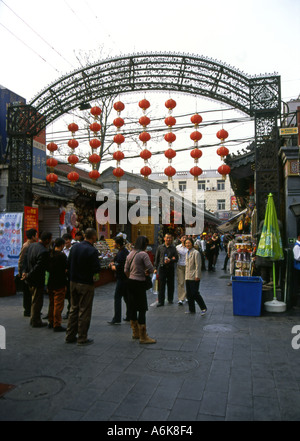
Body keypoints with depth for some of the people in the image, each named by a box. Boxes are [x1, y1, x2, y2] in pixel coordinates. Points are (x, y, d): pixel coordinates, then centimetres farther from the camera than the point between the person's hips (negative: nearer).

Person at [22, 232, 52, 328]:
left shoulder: (31, 245, 2)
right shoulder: (44, 252, -27)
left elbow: (25, 259, 8)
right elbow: (38, 268, -26)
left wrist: (24, 271, 5)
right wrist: (28, 276, -14)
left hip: (30, 279, 9)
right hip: (37, 280, -9)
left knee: (34, 300, 23)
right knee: (37, 301, 7)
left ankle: (33, 319, 35)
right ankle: (35, 322, 20)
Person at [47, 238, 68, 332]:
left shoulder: (50, 254, 3)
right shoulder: (62, 255, -17)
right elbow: (66, 269, -15)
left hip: (50, 283, 7)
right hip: (59, 284, -7)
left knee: (51, 303, 18)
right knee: (58, 305, 0)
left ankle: (51, 322, 29)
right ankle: (57, 325, 5)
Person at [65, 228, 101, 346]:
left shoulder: (74, 247, 3)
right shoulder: (92, 251, -18)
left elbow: (68, 264, 6)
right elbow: (97, 269, -19)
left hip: (73, 282, 7)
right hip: (86, 284, -7)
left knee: (73, 309, 17)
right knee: (84, 311, 4)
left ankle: (70, 336, 25)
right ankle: (82, 339, 12)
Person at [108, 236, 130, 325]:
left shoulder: (121, 254, -21)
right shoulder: (125, 250, 11)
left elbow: (118, 268, -23)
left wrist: (112, 266, -5)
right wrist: (113, 263, 9)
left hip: (122, 279, -10)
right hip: (126, 277, 10)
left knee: (117, 297, -4)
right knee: (126, 297, 15)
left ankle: (117, 319, 0)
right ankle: (129, 316, 23)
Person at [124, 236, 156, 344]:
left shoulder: (130, 254, 9)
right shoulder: (143, 254, -13)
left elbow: (126, 270, 12)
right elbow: (151, 269, -18)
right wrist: (146, 273, 3)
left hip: (130, 282, 8)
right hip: (139, 283, -8)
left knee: (132, 308, 15)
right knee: (142, 309, -2)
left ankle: (135, 333, 28)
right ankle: (143, 337, 3)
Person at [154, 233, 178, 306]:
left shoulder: (173, 248, 5)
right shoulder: (160, 247, 7)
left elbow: (176, 259, 3)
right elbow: (156, 258, 10)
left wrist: (170, 260, -16)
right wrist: (155, 268, 5)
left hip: (171, 268, 1)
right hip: (162, 268, 0)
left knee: (170, 285, 9)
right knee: (161, 285, -4)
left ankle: (170, 299, 26)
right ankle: (161, 301, 1)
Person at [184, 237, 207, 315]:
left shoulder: (196, 253, -10)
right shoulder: (187, 253, 15)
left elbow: (198, 265, -14)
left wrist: (197, 276, -18)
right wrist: (186, 275, 17)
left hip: (194, 277, -8)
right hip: (188, 277, 8)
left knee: (195, 293, -7)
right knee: (189, 294, 10)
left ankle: (203, 308, 7)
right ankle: (191, 309, 20)